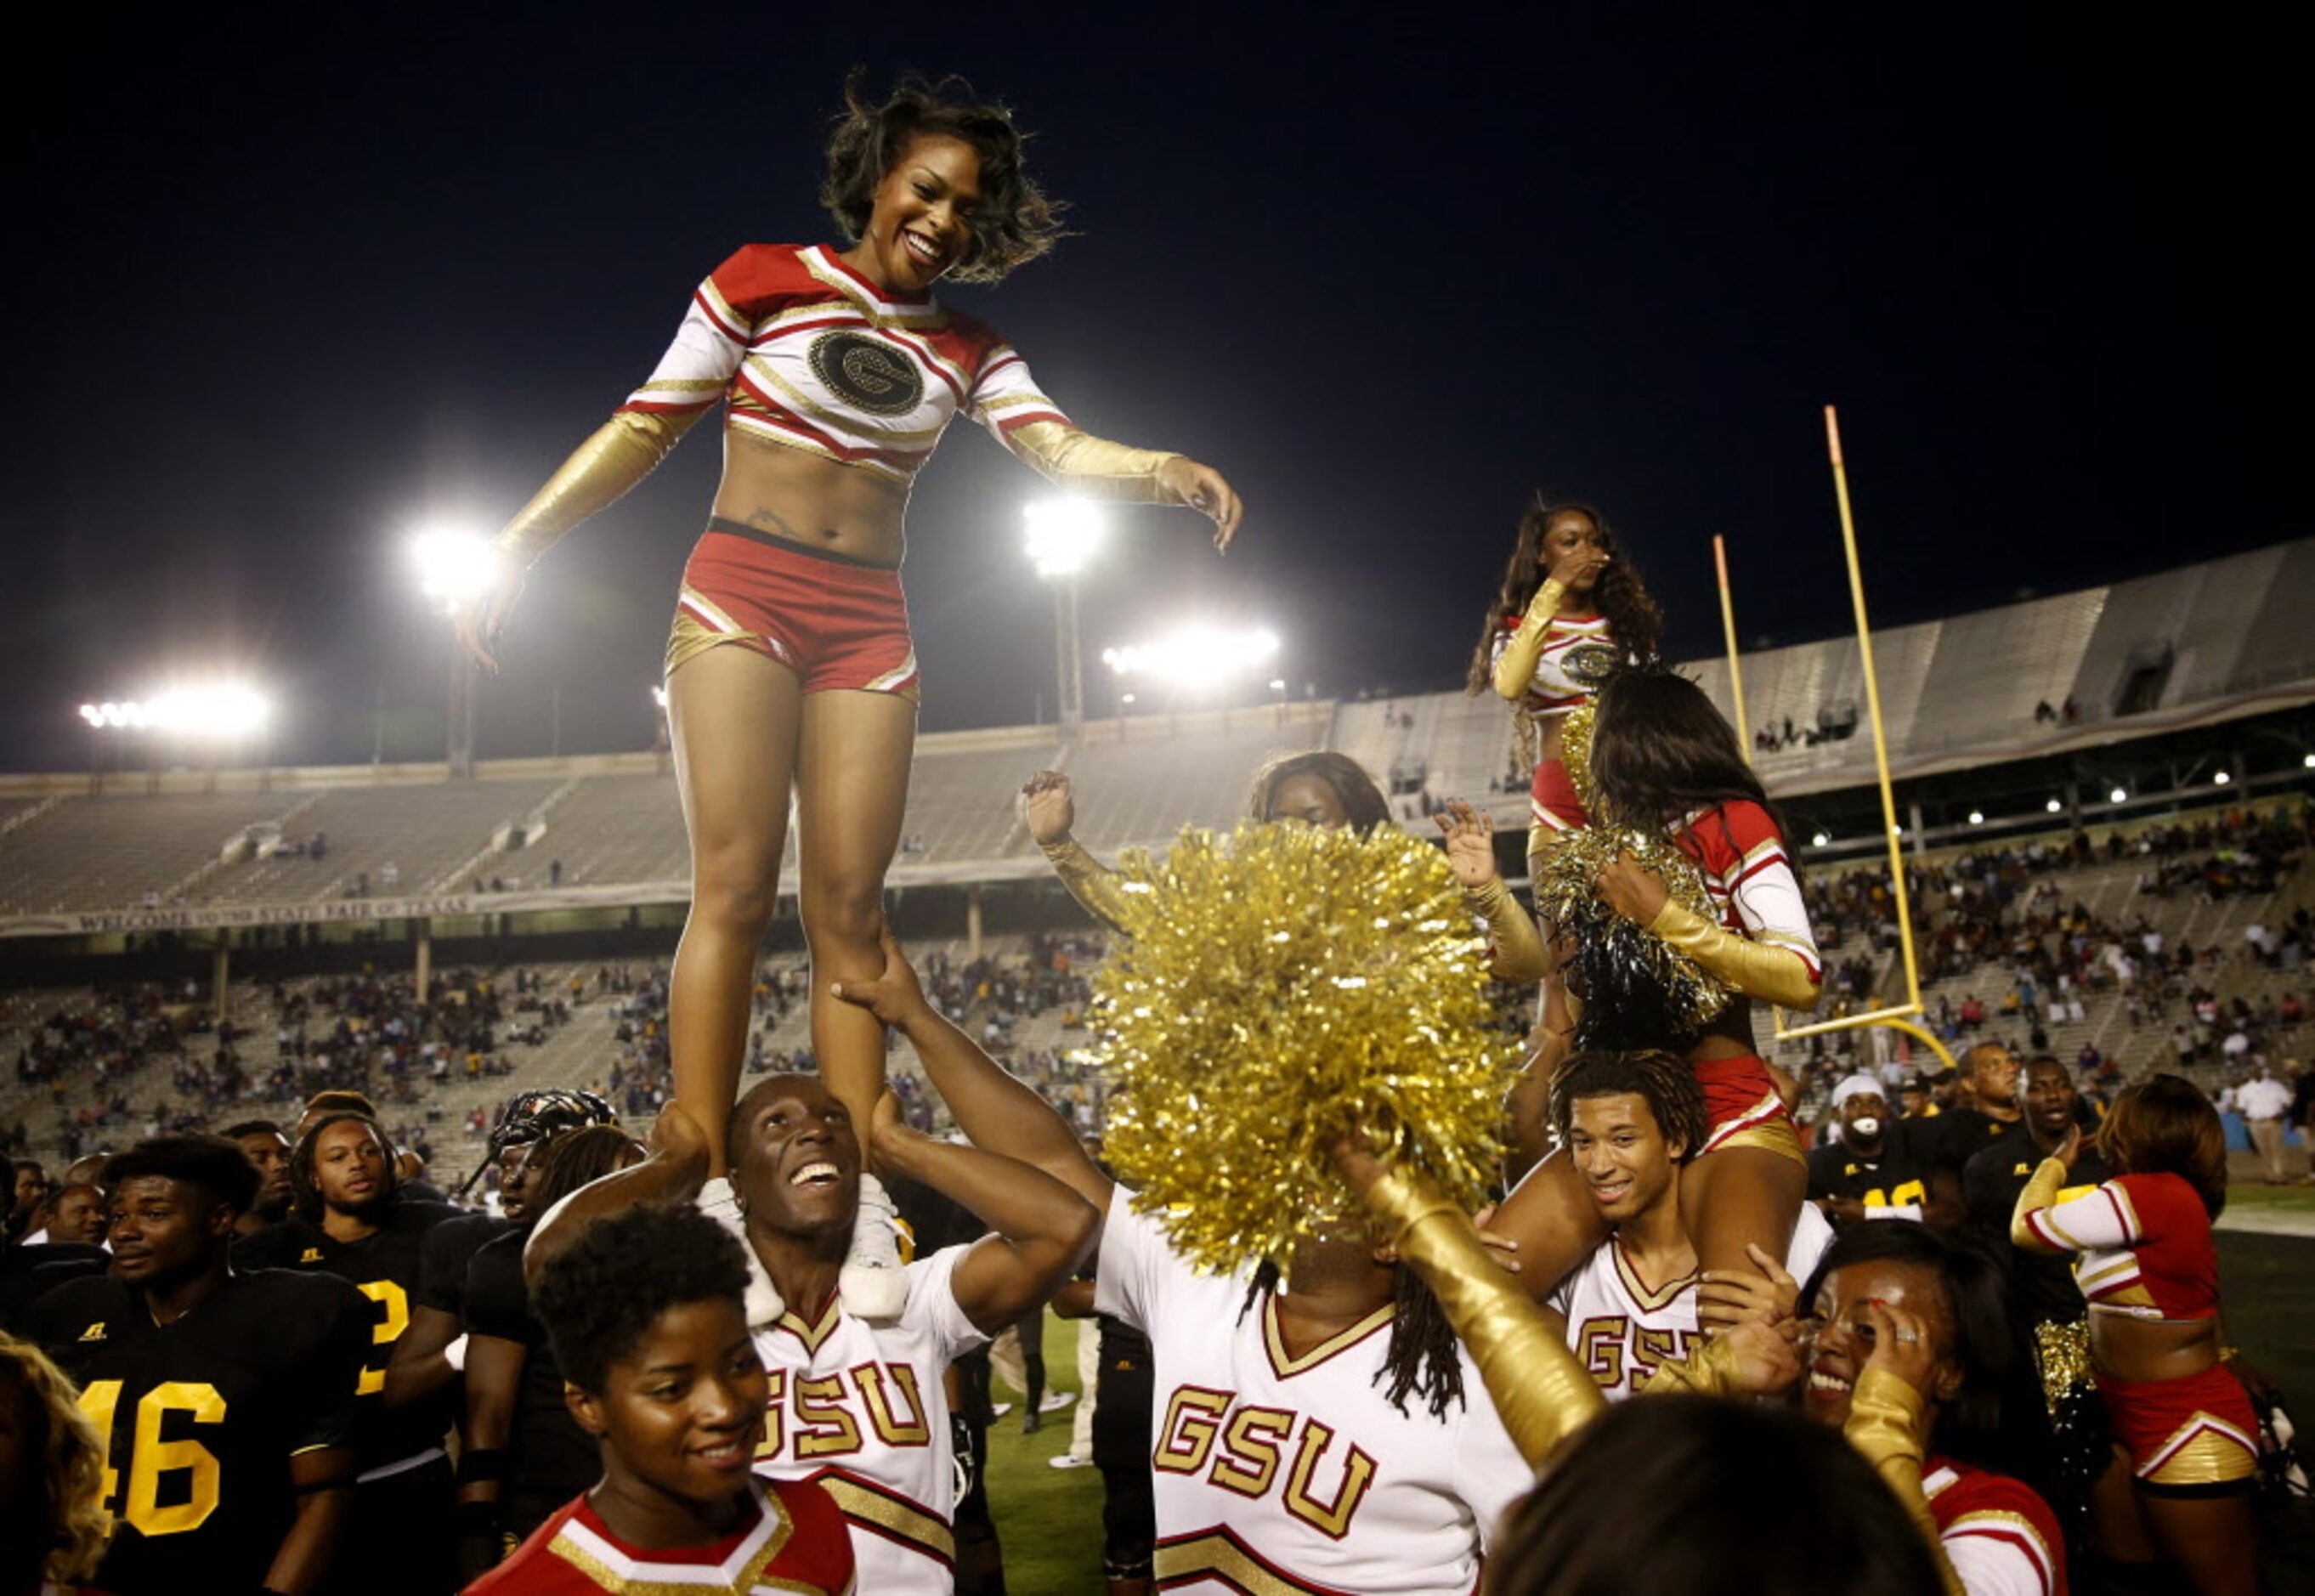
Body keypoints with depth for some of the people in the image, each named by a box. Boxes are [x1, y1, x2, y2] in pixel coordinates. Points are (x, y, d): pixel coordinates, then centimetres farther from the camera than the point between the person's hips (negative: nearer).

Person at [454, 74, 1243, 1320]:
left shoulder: (963, 349, 12)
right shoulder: (761, 280, 3)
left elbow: (1059, 447, -2)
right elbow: (645, 427, 4)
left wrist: (1163, 471, -23)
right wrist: (513, 551, 0)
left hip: (868, 624, 3)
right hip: (740, 595, -3)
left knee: (848, 905, -2)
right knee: (736, 883, -13)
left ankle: (859, 1198, -2)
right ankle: (701, 1190, -10)